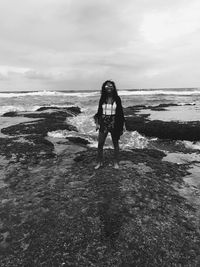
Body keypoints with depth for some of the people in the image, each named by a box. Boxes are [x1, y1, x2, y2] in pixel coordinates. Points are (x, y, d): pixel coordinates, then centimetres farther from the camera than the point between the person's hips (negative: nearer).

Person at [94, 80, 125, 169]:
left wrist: (121, 126, -1)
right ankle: (99, 162, 18)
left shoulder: (117, 99, -3)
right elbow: (99, 111, 8)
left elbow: (120, 113, 1)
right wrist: (97, 123, -2)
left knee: (115, 144, 10)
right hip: (103, 123, 1)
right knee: (100, 144, 1)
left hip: (114, 123, -1)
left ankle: (116, 163, 25)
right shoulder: (102, 99, 2)